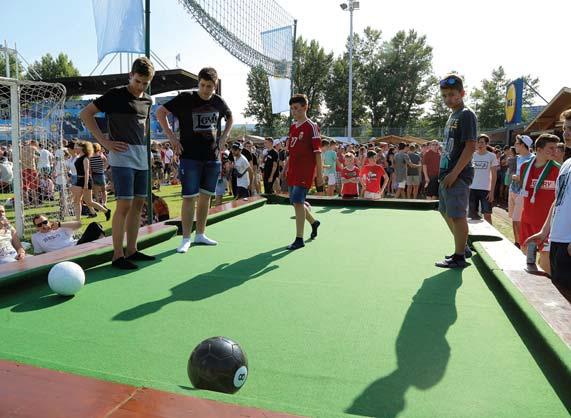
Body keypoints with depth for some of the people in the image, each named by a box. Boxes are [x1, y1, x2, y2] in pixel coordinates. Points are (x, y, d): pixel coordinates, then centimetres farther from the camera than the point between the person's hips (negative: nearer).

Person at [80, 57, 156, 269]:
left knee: (138, 204, 8)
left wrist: (139, 140, 15)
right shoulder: (115, 95, -5)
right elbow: (85, 113, -5)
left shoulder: (147, 100, 14)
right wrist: (105, 142, -10)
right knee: (125, 204, -11)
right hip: (122, 157, -7)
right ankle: (117, 255, -3)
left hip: (141, 157, 7)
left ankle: (131, 250, 18)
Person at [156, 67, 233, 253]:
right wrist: (171, 136, -7)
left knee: (205, 196, 10)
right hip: (190, 157, -4)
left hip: (213, 157, 4)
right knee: (189, 197, -5)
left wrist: (224, 136, 12)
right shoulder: (185, 99, -6)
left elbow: (230, 117, 25)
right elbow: (160, 112, 0)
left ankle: (200, 235, 22)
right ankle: (186, 238, 5)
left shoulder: (219, 102, 6)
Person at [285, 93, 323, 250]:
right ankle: (314, 222, 39)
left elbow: (317, 152, -10)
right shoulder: (292, 127, 14)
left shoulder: (312, 126, -7)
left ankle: (299, 239, -7)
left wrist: (319, 175, -12)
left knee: (298, 201, -14)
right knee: (296, 201, 13)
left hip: (305, 170, -8)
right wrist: (286, 170, 18)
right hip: (293, 171, 8)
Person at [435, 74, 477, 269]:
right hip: (447, 173, 10)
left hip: (458, 175, -10)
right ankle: (463, 247, 31)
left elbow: (470, 146, -18)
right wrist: (444, 173, 17)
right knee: (446, 212, 17)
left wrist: (454, 173, -21)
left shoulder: (467, 115, -10)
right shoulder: (453, 116, 16)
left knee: (457, 215, -5)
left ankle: (459, 257, 5)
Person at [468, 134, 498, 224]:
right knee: (472, 215, 6)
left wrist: (492, 192, -7)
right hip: (472, 189, 3)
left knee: (487, 215, -2)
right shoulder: (472, 155, 6)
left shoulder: (491, 156, 0)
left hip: (486, 189, -2)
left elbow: (494, 175, -1)